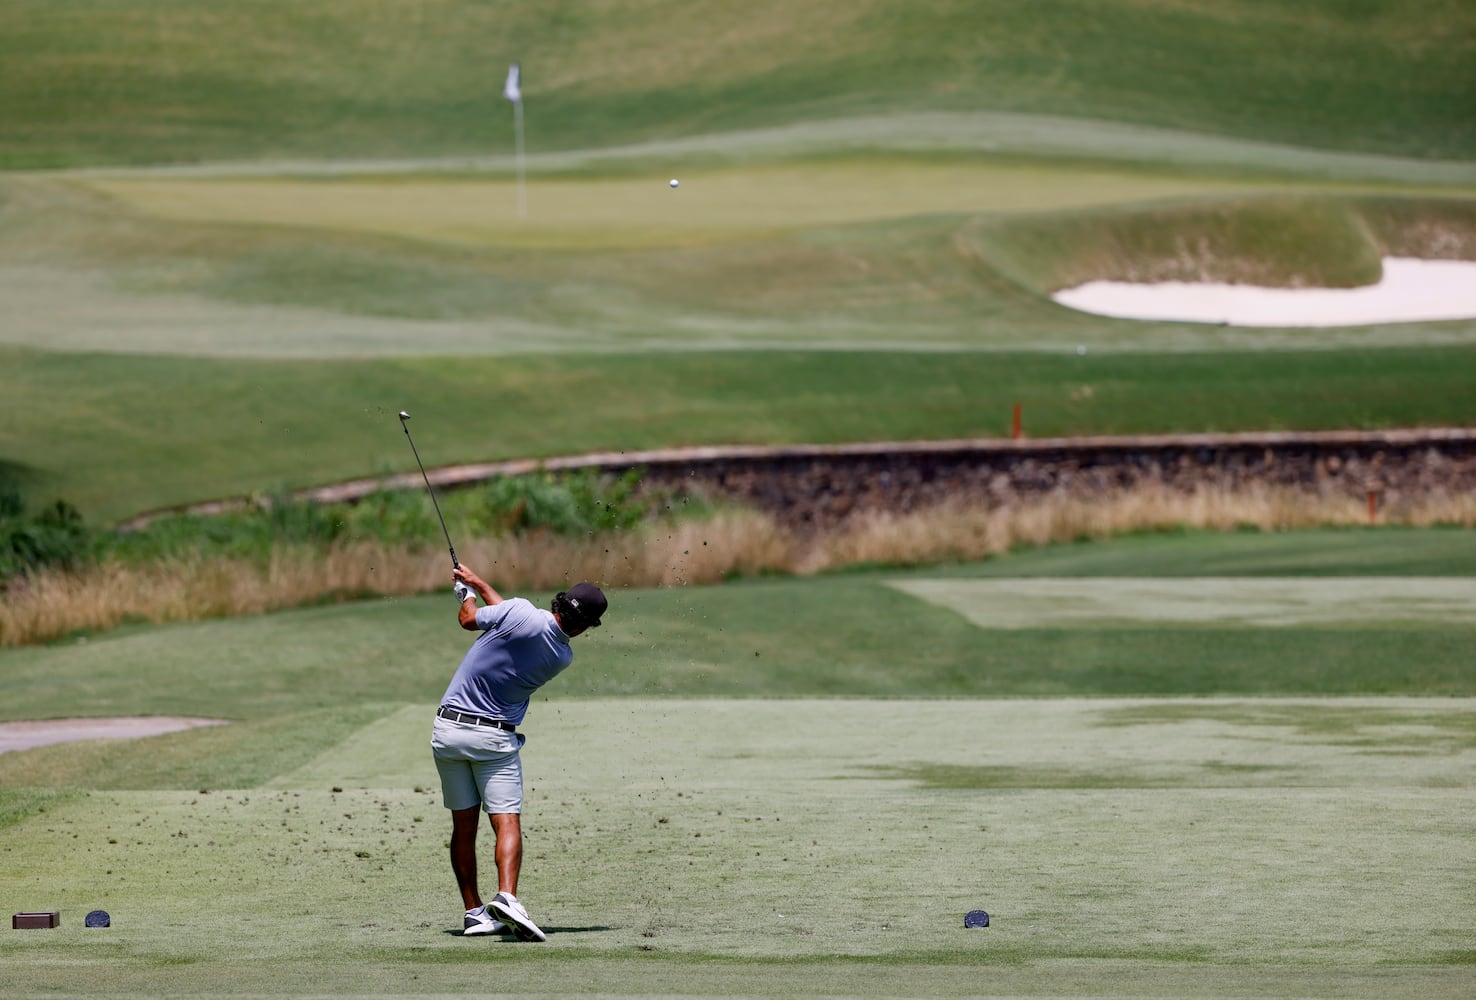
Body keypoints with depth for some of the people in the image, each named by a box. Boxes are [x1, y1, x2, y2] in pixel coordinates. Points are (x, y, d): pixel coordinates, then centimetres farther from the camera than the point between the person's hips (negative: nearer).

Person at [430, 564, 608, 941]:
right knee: (507, 822, -4)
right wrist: (477, 581, 23)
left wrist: (468, 591, 25)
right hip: (495, 737, -1)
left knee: (463, 827, 7)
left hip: (448, 728, 1)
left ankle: (474, 912, 8)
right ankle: (506, 897, -29)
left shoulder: (521, 613, -15)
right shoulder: (562, 657, -2)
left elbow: (468, 619, 3)